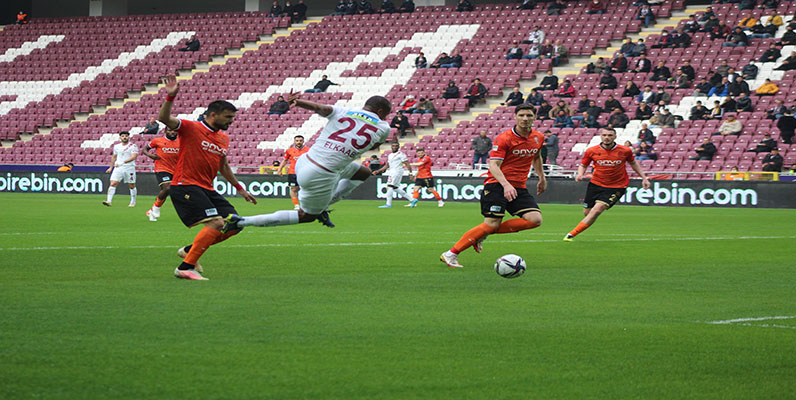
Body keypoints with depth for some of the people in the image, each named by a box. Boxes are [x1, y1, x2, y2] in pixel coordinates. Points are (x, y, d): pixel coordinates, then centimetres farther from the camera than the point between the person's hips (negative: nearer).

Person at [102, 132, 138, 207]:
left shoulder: (133, 146, -4)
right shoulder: (116, 146, 13)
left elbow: (133, 157, -16)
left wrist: (122, 162, -24)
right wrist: (111, 167, 26)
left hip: (129, 168, -3)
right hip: (118, 168, 3)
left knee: (132, 186, 7)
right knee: (113, 184, -13)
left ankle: (133, 202, 24)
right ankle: (109, 201, -19)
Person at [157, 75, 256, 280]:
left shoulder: (224, 139, 15)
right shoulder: (191, 128, -7)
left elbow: (223, 167, 29)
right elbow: (164, 119, -21)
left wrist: (240, 189, 31)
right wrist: (170, 97, -36)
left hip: (206, 189, 9)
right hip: (185, 185, -9)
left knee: (235, 224, 4)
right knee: (217, 223, -23)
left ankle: (189, 250, 15)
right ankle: (185, 267, -19)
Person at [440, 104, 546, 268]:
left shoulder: (538, 138, 9)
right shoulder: (504, 139, -11)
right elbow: (493, 165, -19)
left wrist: (542, 178, 32)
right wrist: (506, 184, -33)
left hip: (519, 187, 6)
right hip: (497, 184, -6)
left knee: (536, 219, -15)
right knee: (492, 223, -17)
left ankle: (484, 233, -5)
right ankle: (451, 254, -6)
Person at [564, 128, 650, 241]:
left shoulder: (625, 151, -6)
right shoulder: (591, 151, -6)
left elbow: (633, 163, 13)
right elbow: (583, 165, 8)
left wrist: (644, 178, 11)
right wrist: (580, 174, -13)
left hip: (616, 187, -3)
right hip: (596, 184, 3)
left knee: (597, 210, -21)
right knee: (587, 212, 7)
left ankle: (572, 234, -17)